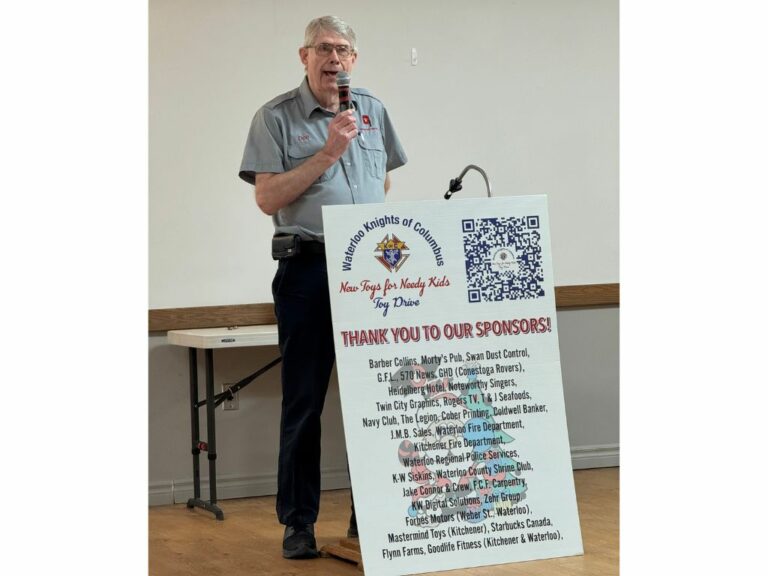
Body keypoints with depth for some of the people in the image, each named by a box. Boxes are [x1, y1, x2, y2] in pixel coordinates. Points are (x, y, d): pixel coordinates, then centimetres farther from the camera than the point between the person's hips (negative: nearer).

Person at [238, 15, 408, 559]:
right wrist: (328, 152, -14)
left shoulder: (372, 110, 13)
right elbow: (268, 198, -10)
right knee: (304, 400, 1)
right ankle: (299, 523, 9)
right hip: (307, 269, -4)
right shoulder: (276, 117, -1)